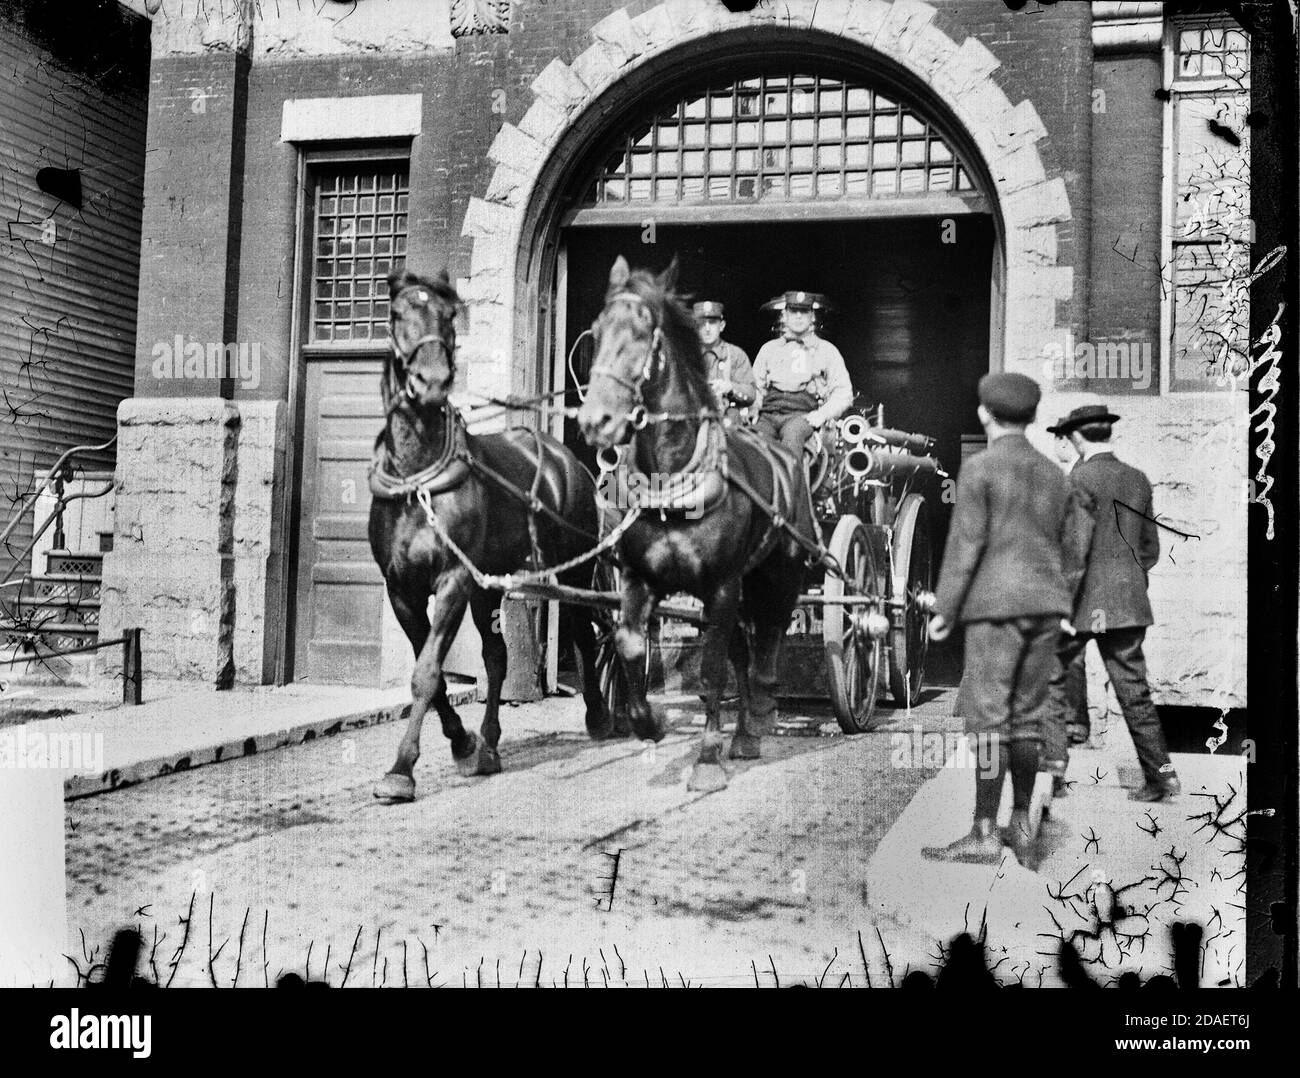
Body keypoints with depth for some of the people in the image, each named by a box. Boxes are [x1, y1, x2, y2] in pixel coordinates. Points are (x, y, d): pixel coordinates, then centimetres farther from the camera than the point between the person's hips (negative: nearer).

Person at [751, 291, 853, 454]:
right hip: (769, 414, 2)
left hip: (804, 415, -2)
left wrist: (823, 414, -7)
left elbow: (844, 394, 12)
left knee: (792, 431, -38)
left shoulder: (827, 350, 18)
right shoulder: (768, 349, 26)